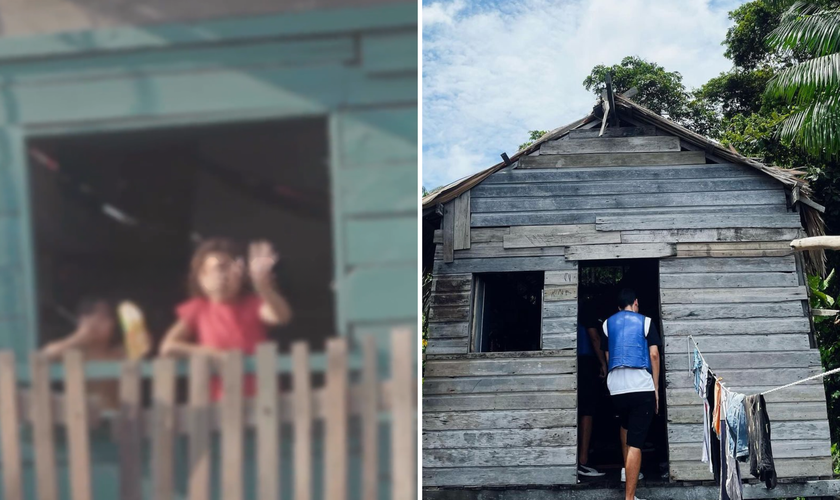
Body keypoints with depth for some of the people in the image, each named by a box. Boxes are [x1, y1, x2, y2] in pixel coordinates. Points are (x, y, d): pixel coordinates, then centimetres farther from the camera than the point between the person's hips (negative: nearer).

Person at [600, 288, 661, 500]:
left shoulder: (607, 324, 15)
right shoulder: (645, 321, 7)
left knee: (625, 425, 33)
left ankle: (626, 470, 36)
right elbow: (654, 355, 0)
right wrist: (656, 388, 5)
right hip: (642, 386, -3)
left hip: (616, 386, 3)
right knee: (635, 442, -5)